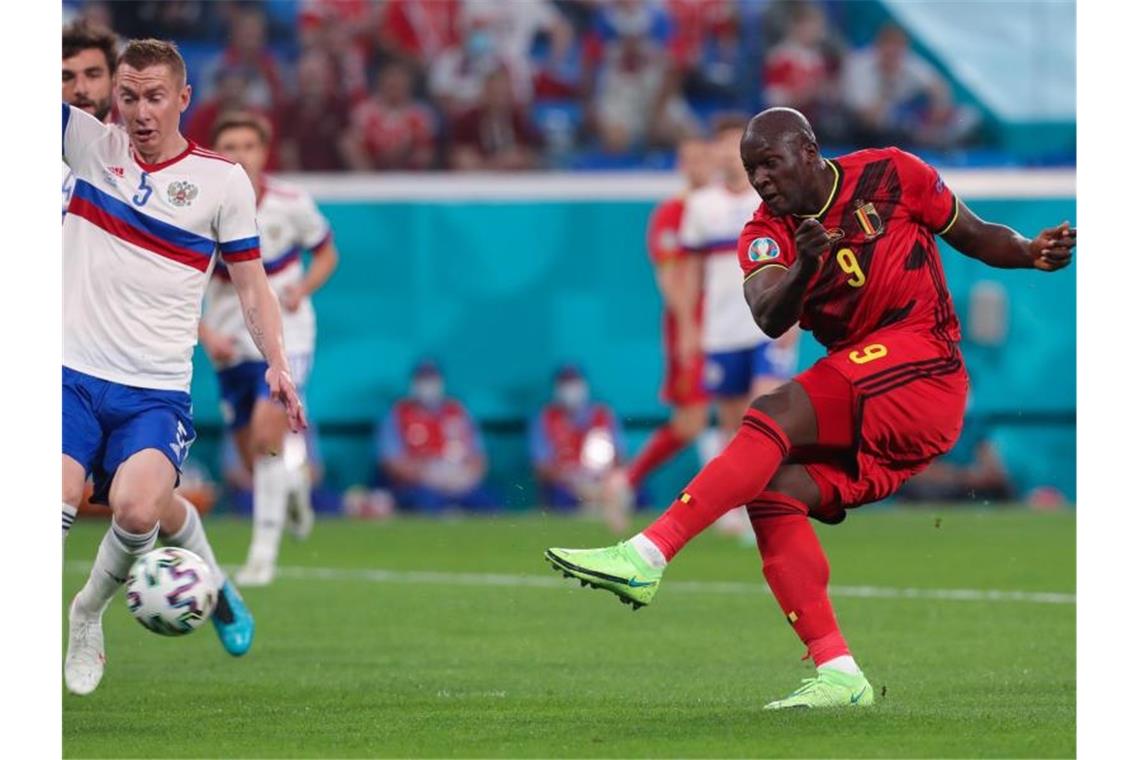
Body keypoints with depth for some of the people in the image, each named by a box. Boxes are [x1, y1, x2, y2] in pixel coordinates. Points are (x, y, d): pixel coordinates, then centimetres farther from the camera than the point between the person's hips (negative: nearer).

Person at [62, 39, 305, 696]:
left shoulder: (222, 179, 4)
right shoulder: (91, 143, 7)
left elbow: (251, 281, 9)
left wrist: (277, 364, -2)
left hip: (156, 389, -1)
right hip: (73, 372, 1)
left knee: (138, 506, -24)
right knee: (57, 500, -23)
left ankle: (89, 613, 5)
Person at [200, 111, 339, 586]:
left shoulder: (292, 204, -10)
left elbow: (326, 254, 7)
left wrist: (302, 289, -14)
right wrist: (207, 336, -20)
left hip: (286, 338, -2)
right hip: (231, 346, 2)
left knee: (267, 433, -22)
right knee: (258, 464, 8)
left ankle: (264, 552, -16)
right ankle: (294, 479, 46)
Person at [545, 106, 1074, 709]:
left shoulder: (890, 176, -1)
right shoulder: (766, 233, 6)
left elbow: (976, 237, 10)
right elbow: (769, 319, -14)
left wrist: (1031, 252, -10)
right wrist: (802, 269, -34)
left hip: (921, 370, -6)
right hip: (865, 411, 6)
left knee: (777, 413, -24)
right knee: (773, 490, -15)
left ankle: (648, 555, -33)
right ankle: (838, 674, -16)